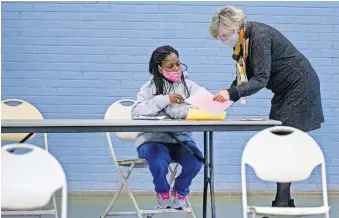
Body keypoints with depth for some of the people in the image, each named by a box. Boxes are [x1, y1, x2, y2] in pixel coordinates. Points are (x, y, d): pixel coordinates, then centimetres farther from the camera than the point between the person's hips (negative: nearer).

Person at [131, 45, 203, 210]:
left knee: (196, 160, -28)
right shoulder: (150, 88, 2)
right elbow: (136, 111, -15)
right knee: (159, 161, -34)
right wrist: (165, 100, -21)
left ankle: (180, 191, 7)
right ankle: (162, 192, 2)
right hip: (153, 139, -2)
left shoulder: (189, 86, 7)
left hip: (181, 139, 2)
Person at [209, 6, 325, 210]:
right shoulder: (242, 41, 2)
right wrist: (225, 96, -8)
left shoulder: (259, 36, -25)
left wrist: (231, 93, -43)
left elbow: (261, 79, -32)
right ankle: (284, 201, 9)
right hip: (285, 91, 9)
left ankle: (281, 203, -12)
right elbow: (244, 78, 6)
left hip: (300, 86, -9)